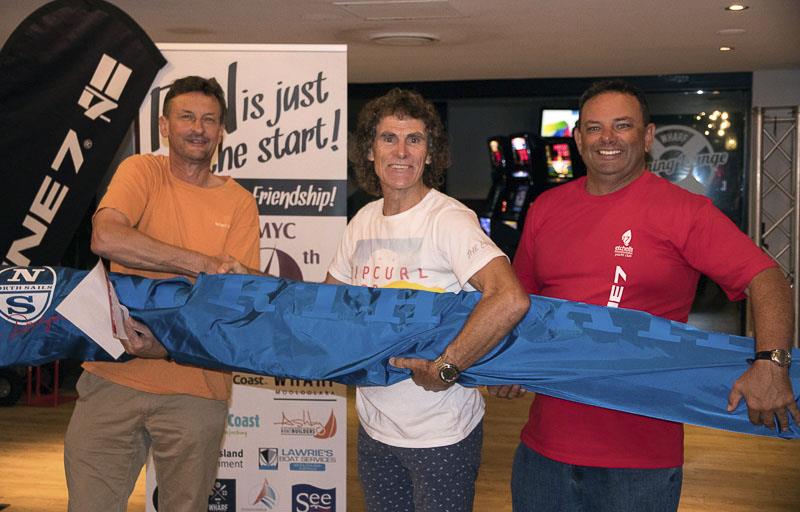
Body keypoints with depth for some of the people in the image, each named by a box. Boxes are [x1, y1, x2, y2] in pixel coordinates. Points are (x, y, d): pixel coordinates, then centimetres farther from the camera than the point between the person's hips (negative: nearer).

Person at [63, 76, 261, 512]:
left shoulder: (238, 203, 4)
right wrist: (204, 263, -18)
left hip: (194, 385, 1)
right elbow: (106, 237, -17)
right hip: (113, 375, 0)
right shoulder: (142, 171, 3)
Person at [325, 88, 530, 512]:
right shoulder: (363, 221, 5)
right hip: (374, 424, 6)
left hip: (442, 433, -6)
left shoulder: (449, 219, -18)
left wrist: (443, 370, -27)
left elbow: (511, 300, -33)